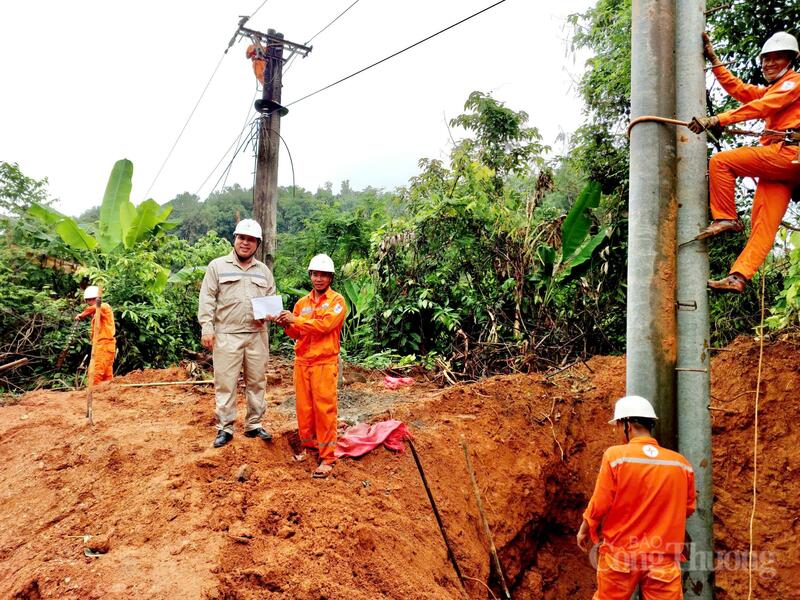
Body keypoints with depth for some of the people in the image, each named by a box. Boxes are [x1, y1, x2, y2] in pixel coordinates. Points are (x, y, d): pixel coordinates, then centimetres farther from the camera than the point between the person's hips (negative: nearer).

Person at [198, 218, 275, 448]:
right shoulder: (217, 266, 3)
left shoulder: (264, 270, 13)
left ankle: (254, 425, 20)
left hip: (257, 335, 3)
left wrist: (268, 314, -4)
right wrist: (207, 328, -8)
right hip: (227, 335, -3)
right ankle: (225, 428, 10)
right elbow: (207, 299, 0)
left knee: (257, 382, 9)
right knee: (225, 383, 0)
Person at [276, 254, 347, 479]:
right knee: (304, 407, 9)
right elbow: (297, 334, 16)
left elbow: (324, 325, -18)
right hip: (302, 361, 5)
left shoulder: (337, 301, -3)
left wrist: (295, 319, -17)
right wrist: (287, 326, -5)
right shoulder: (302, 302, 13)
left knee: (324, 409, -3)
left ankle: (327, 458, 2)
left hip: (324, 363, -5)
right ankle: (309, 445, 26)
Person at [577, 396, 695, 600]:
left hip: (621, 554, -1)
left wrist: (585, 530, 10)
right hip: (664, 559, 2)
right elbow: (688, 508, 10)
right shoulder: (681, 463, -3)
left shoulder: (616, 455, -12)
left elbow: (600, 504, -8)